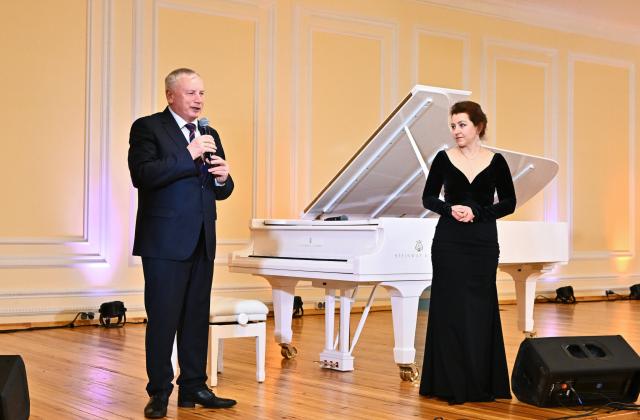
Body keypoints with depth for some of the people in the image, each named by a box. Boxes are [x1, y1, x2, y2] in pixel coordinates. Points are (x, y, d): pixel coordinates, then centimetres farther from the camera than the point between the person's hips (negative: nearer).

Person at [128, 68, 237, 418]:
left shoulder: (210, 135, 17)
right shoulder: (148, 128, -3)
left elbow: (221, 191, 19)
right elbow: (141, 175, -18)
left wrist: (223, 178, -5)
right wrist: (188, 155, -21)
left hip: (201, 241, 6)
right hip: (165, 241, -6)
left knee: (197, 317, 11)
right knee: (163, 319, -2)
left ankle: (193, 388, 20)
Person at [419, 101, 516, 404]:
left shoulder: (496, 162, 1)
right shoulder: (443, 158, 1)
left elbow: (509, 203, 3)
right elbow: (429, 198, 5)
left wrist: (477, 213, -12)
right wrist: (450, 209, -14)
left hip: (483, 243, 0)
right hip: (449, 242, 0)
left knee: (480, 310, 4)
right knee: (450, 309, 0)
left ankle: (481, 383, 13)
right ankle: (452, 383, 8)